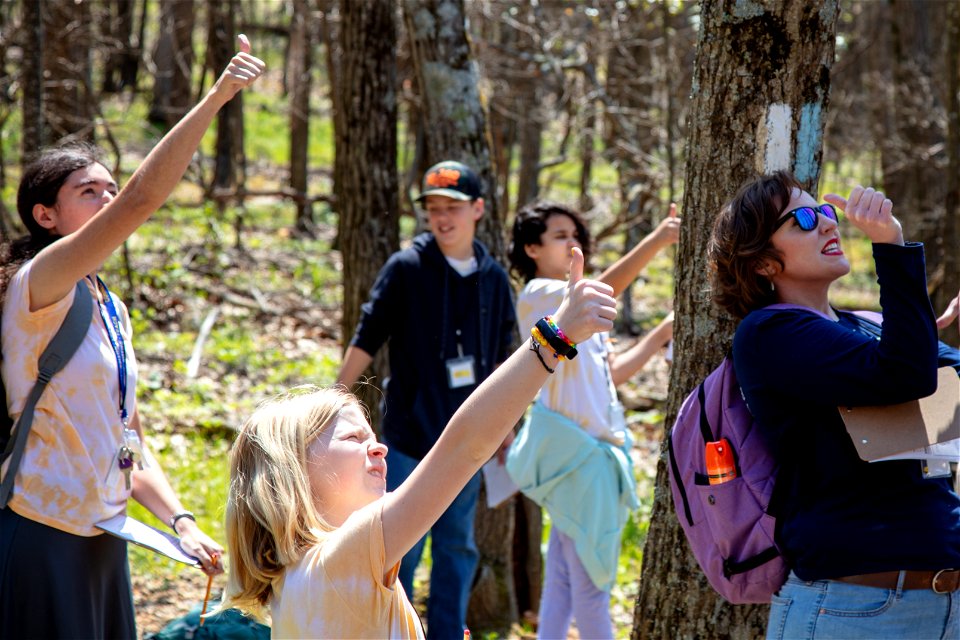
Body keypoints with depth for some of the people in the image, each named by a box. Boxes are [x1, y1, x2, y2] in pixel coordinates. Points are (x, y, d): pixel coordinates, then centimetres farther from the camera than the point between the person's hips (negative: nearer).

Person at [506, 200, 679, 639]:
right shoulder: (538, 294, -9)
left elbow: (612, 372, 17)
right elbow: (603, 291, -27)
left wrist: (663, 332, 10)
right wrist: (656, 240, -31)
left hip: (590, 445, 9)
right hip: (573, 446, -9)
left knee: (565, 578, 11)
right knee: (593, 577, -6)